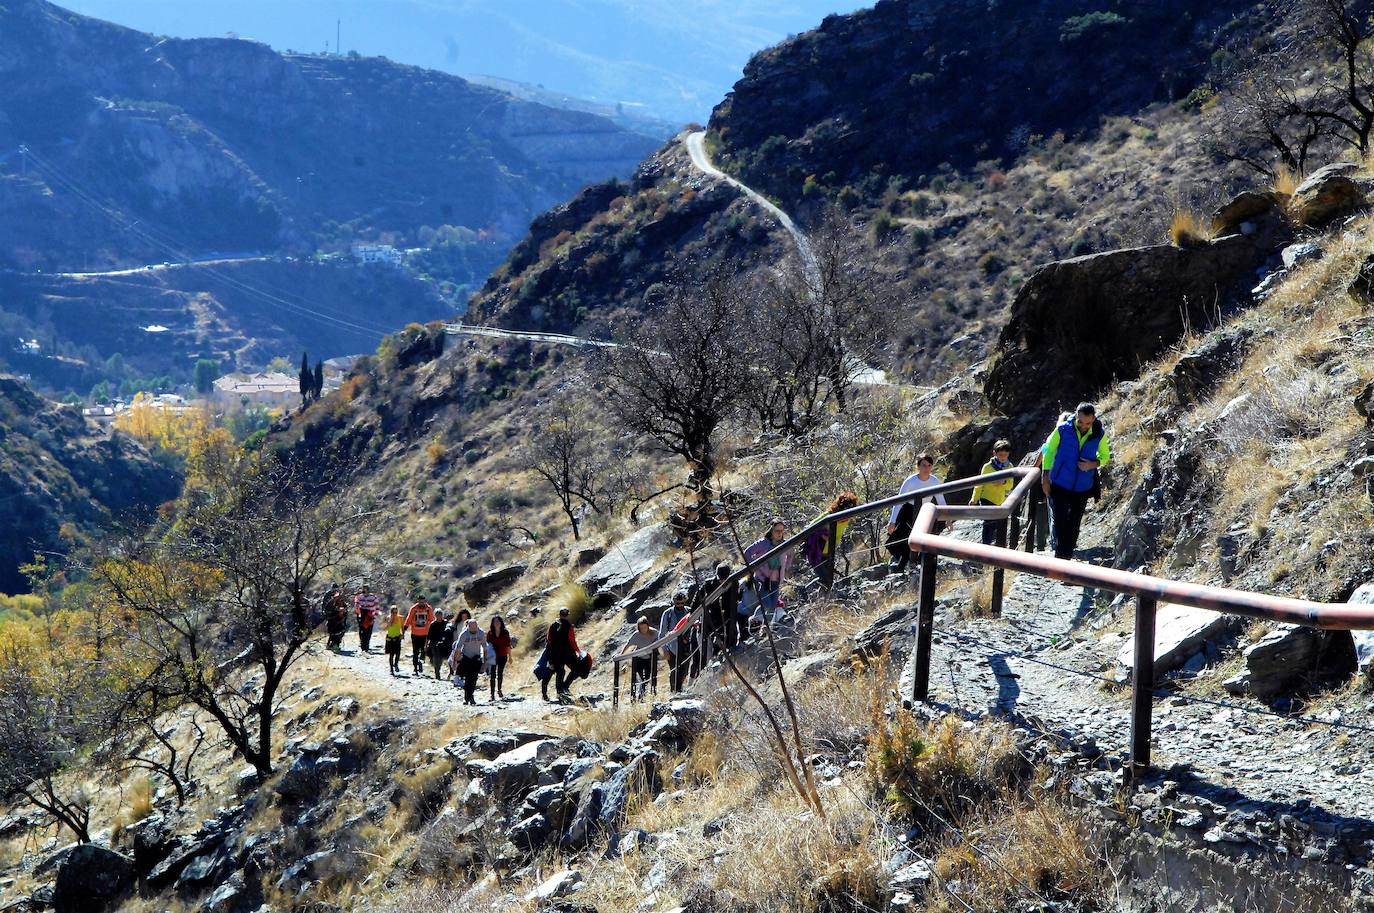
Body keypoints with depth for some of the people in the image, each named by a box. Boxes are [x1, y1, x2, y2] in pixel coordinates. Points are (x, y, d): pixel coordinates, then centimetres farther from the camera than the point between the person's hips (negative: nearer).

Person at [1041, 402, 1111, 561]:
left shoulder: (1099, 434, -7)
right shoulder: (1063, 429, -12)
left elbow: (1105, 456, 9)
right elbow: (1048, 450, 0)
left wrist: (1093, 464, -13)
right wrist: (1045, 477, -2)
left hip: (1083, 488, 2)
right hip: (1060, 485, -2)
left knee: (1074, 524, 10)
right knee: (1059, 521, -12)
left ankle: (1067, 557, 21)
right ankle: (1060, 557, -10)